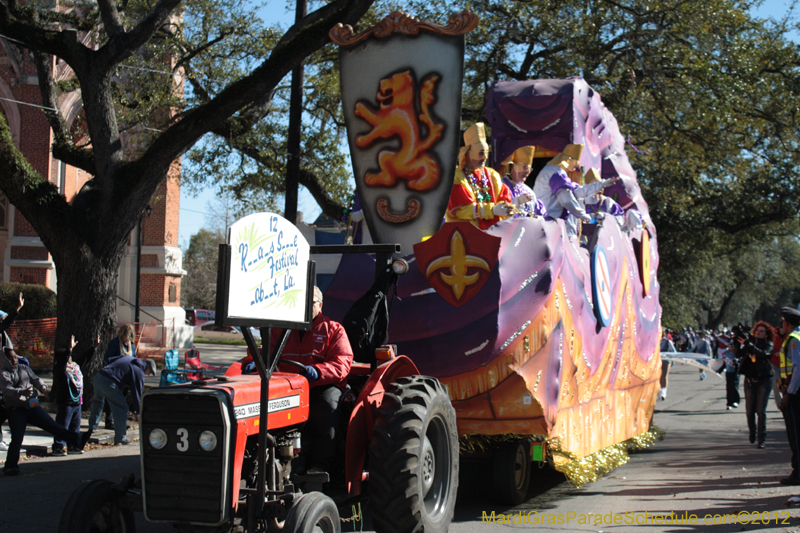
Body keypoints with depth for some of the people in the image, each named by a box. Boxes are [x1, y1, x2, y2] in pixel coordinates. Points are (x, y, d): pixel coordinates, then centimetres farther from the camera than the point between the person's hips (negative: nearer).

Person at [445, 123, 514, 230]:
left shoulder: (492, 175, 18)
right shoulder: (456, 176, -1)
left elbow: (505, 198, 12)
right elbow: (460, 208, -11)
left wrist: (505, 209, -13)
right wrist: (492, 210, -17)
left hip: (493, 231, 5)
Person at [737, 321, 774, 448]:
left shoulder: (768, 345, -1)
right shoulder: (749, 343, 9)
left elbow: (762, 354, -22)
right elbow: (739, 353, -3)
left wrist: (748, 344, -25)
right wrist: (736, 342, -16)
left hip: (764, 380, -3)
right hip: (749, 380, 3)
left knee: (761, 410, -7)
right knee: (749, 410, 5)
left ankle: (761, 439, -2)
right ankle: (752, 432, 27)